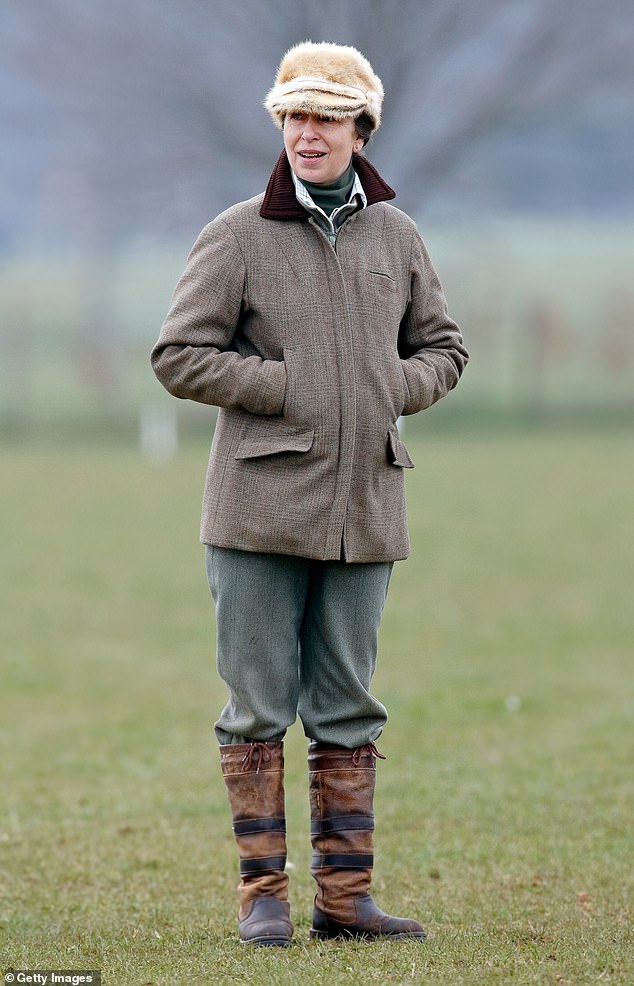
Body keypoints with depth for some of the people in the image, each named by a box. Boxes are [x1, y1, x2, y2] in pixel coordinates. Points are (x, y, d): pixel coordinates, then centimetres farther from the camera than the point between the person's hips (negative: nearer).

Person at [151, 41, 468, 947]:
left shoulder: (395, 235, 10)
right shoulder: (238, 235, -1)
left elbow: (442, 348, 19)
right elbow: (179, 355, -3)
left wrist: (394, 389, -2)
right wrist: (288, 387, -11)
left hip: (364, 508, 3)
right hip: (261, 506, -3)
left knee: (348, 710, 6)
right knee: (259, 706, -1)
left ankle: (345, 896, 11)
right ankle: (263, 895, 5)